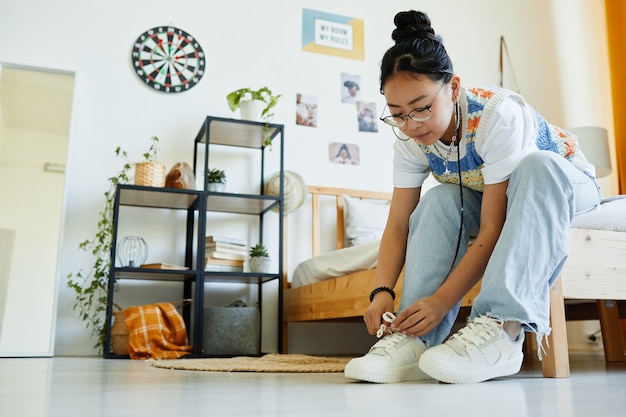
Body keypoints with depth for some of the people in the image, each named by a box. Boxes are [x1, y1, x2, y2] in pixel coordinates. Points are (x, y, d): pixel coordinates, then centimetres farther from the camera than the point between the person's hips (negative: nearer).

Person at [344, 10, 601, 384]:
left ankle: (501, 329, -46)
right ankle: (416, 340, -30)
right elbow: (398, 225, -17)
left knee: (536, 166, -38)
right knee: (440, 201, -26)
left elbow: (493, 229, -34)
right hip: (489, 199, 5)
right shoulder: (410, 140, -17)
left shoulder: (498, 114, -34)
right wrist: (383, 291, -32)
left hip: (566, 185, -4)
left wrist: (441, 301, -38)